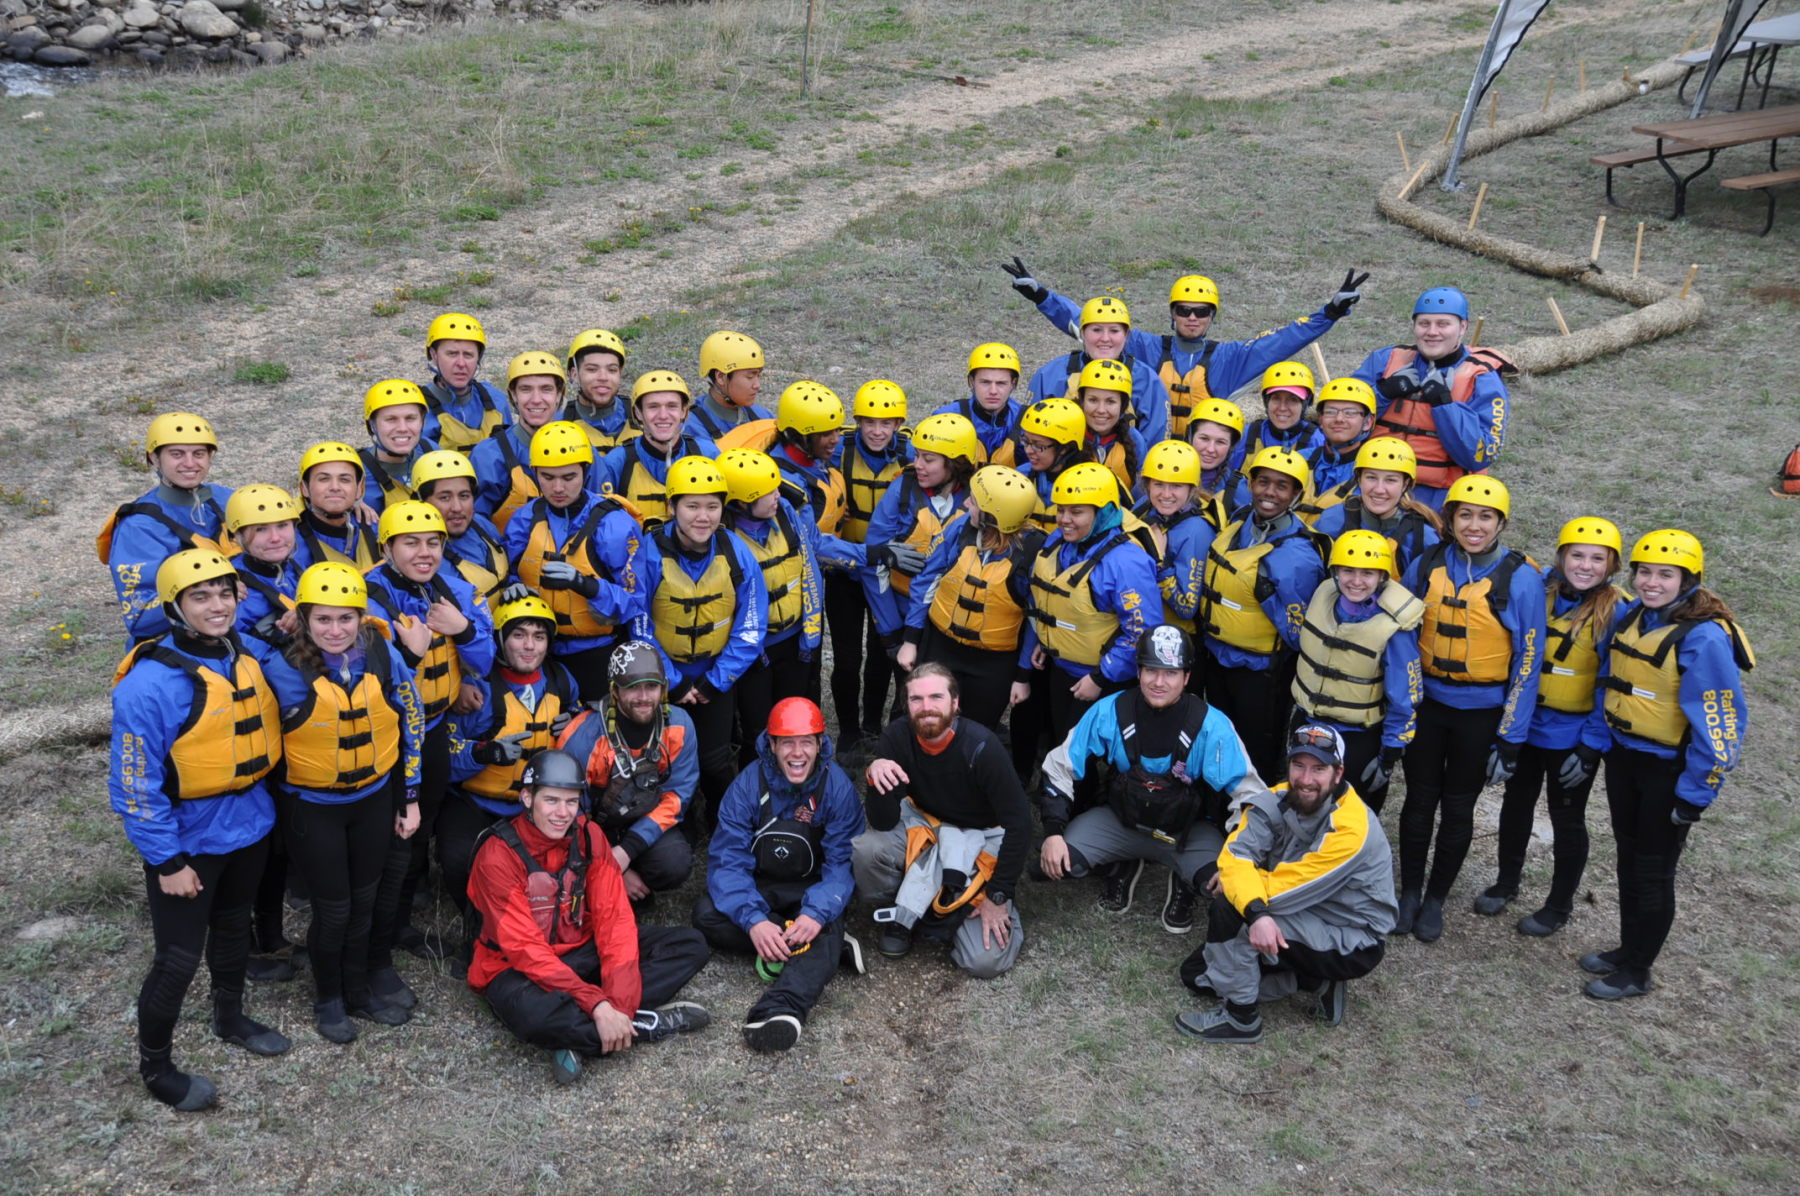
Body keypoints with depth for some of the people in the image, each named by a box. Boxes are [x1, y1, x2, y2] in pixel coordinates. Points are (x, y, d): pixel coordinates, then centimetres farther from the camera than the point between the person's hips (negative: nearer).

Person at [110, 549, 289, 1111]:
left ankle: (230, 1017, 47)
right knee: (179, 957, 3)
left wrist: (265, 804, 11)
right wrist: (166, 860, -17)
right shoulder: (150, 683, -24)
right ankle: (155, 1065, 24)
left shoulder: (248, 659, -4)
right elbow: (135, 784, -20)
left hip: (248, 826, 6)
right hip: (188, 840, -6)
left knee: (234, 926, 25)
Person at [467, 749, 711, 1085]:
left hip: (582, 953, 6)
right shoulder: (497, 856, -20)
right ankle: (647, 1025, -19)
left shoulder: (588, 836, -5)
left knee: (690, 945, -9)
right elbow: (525, 949, -25)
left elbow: (614, 917, -10)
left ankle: (580, 1038, -21)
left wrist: (618, 1004, -24)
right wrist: (597, 1005, -34)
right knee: (534, 1015, -42)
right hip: (517, 969, -6)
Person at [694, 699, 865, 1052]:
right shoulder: (748, 785, -14)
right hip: (760, 888, 2)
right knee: (706, 912, -25)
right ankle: (828, 948, -27)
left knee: (826, 921, -33)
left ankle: (782, 1007, -58)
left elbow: (842, 862, -17)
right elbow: (727, 861, -19)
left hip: (813, 888, -2)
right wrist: (753, 920, -35)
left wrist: (817, 913, -37)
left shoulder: (837, 787, -14)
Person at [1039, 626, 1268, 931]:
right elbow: (1059, 769, -6)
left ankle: (1184, 883, 9)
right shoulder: (1108, 712, -15)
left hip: (1188, 831, -2)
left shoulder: (1212, 725, -20)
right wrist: (1053, 833, -16)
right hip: (1120, 820, 2)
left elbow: (1250, 792, -15)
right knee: (1052, 862, -21)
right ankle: (1124, 868, 13)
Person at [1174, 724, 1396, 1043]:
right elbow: (1236, 854, -22)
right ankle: (1315, 982, 8)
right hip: (1304, 922, 8)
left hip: (1353, 944, -8)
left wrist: (1233, 886, -10)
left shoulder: (1351, 827, -27)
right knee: (1198, 973, 7)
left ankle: (1240, 1016, -7)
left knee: (1227, 909, -24)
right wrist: (1257, 912, -39)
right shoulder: (1277, 802, -8)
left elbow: (1288, 888, -26)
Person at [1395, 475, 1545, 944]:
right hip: (1427, 702, 2)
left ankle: (1435, 899, 28)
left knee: (1458, 807, 11)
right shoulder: (1427, 565, -5)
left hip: (1482, 713, -2)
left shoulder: (1521, 579, -14)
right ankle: (1409, 893, 28)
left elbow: (1527, 662, -10)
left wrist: (1511, 739, -11)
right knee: (1419, 799, 10)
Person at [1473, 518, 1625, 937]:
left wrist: (1591, 747, -16)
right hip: (1524, 724, 4)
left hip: (1574, 737, -4)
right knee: (1516, 803, 20)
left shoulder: (1618, 613, -17)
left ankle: (1560, 905, 30)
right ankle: (1507, 882, 40)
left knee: (1566, 819, 11)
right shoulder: (1538, 592, -6)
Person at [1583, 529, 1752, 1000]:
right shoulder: (1629, 618, -1)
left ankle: (1636, 971, 22)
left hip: (1669, 770, -7)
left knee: (1653, 872, 6)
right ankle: (1628, 948, 37)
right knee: (1629, 859, 20)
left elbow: (1721, 723, -20)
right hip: (1623, 757, 7)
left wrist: (1695, 794, -17)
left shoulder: (1704, 638, -22)